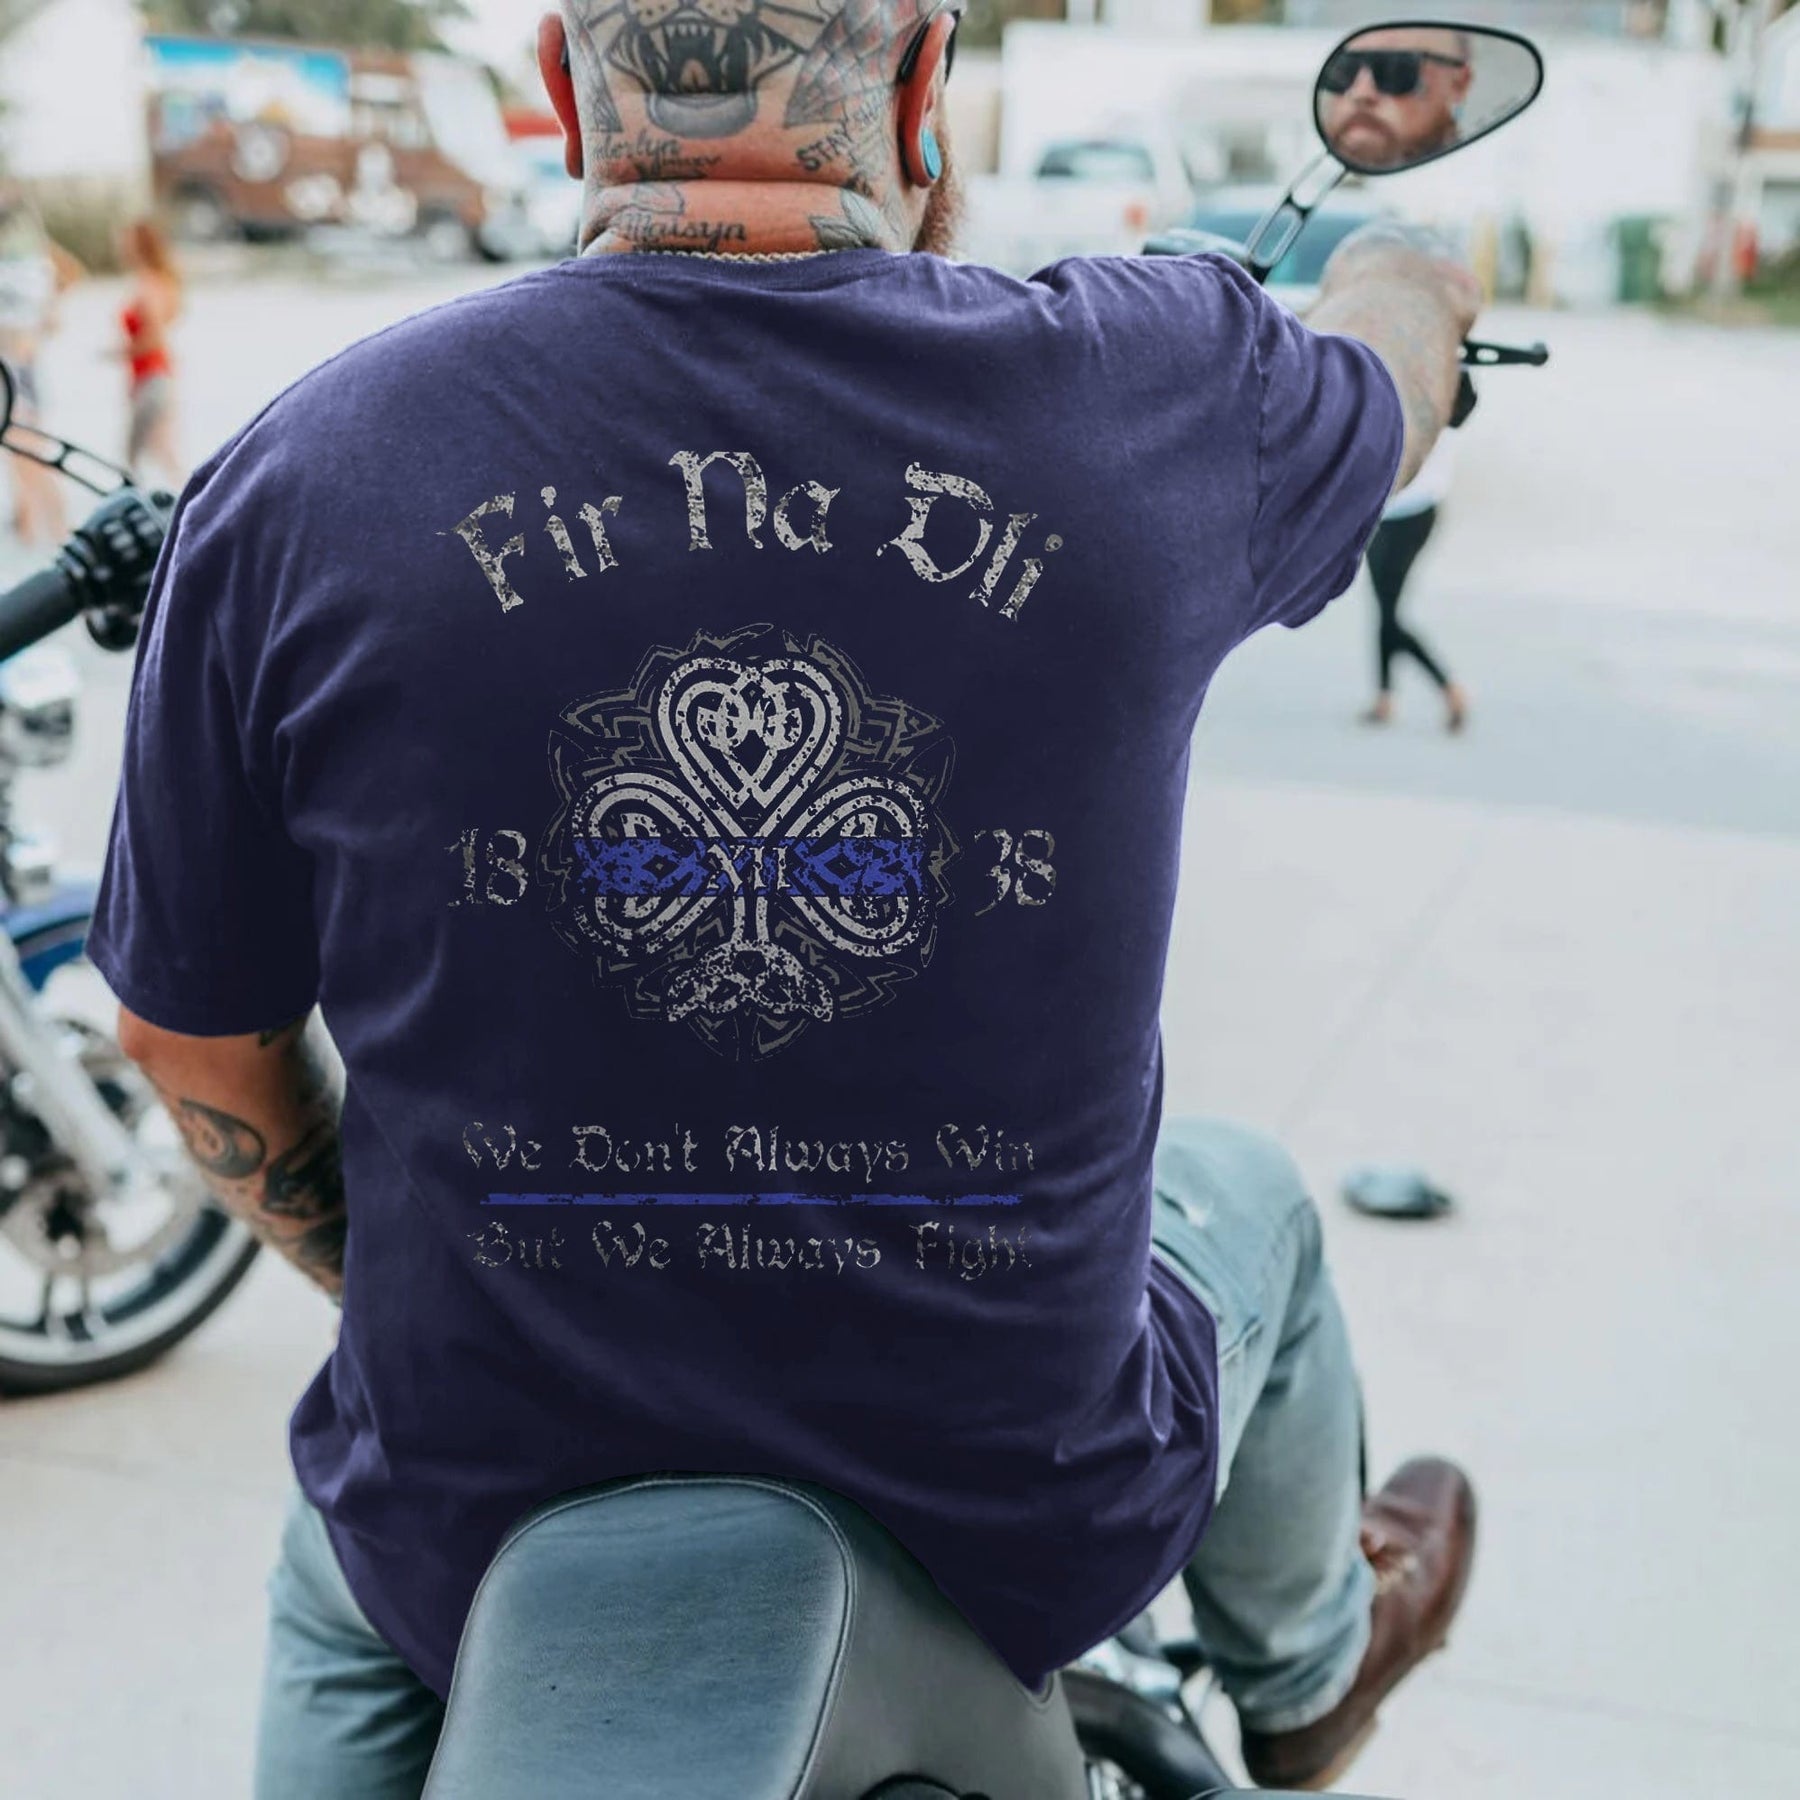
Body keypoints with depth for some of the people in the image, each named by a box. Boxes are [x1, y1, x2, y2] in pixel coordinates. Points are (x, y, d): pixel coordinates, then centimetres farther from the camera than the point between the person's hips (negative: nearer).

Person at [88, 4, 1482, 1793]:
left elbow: (191, 1033, -2)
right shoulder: (1144, 402, -16)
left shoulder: (300, 477, -14)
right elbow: (1387, 375, 10)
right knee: (1244, 1200, 34)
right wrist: (1410, 273, 36)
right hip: (1024, 1527, 0)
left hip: (489, 1524, 1)